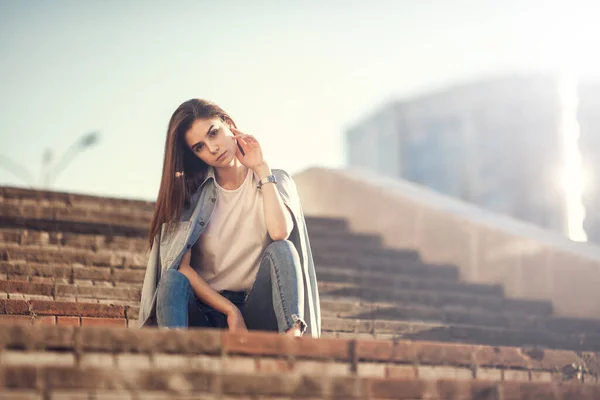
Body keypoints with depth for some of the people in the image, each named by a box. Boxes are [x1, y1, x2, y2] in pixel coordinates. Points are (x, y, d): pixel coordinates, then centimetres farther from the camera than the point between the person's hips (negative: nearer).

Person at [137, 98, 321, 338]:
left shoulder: (275, 181, 6)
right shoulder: (190, 190, 5)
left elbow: (279, 232, -19)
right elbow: (182, 266, -8)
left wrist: (262, 169, -9)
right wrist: (230, 311, -17)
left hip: (256, 313, 0)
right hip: (203, 313, 0)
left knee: (281, 251, -27)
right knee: (173, 279, -31)